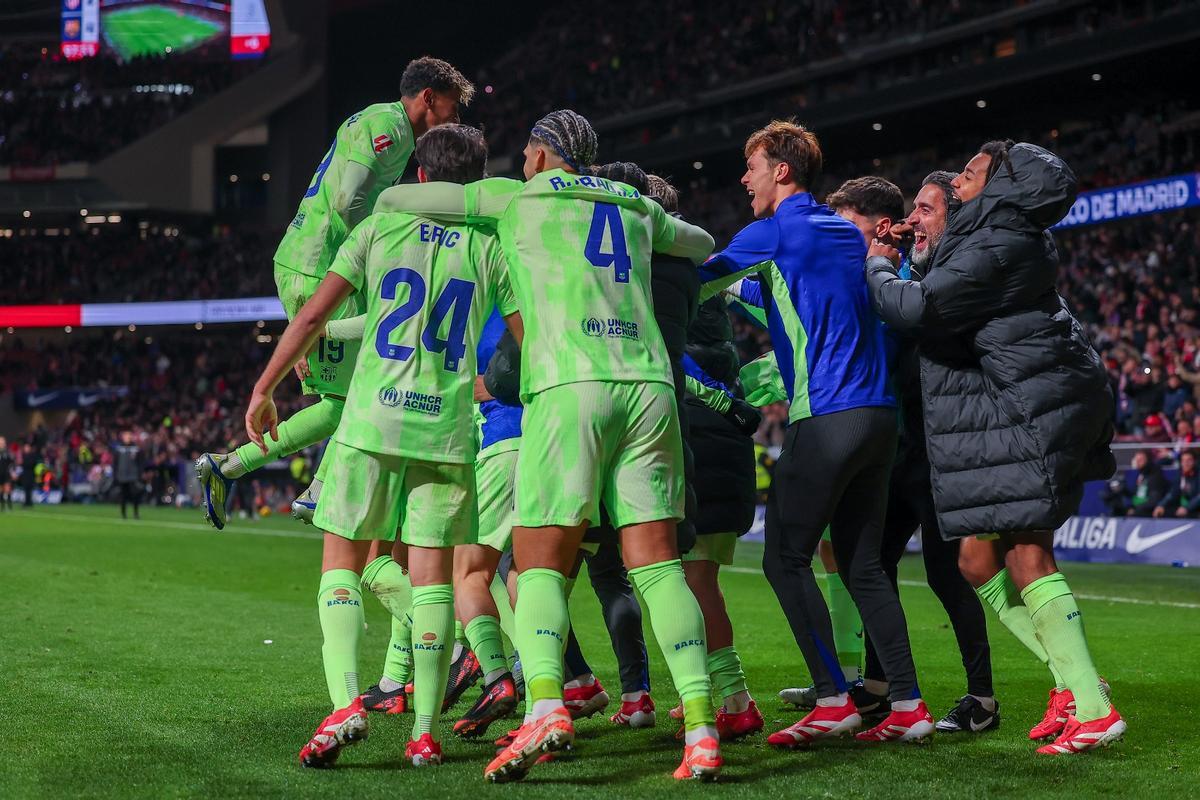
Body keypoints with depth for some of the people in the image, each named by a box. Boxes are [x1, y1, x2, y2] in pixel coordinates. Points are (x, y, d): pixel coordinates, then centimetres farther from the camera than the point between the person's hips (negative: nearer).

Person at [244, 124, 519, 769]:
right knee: (432, 574, 5)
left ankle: (345, 703, -9)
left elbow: (313, 314, 4)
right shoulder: (491, 246, 7)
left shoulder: (381, 228, 6)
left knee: (342, 562, 9)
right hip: (448, 429, 1)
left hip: (372, 422, -1)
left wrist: (264, 390, 12)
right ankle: (425, 733, 4)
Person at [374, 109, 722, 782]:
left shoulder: (516, 197, 14)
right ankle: (701, 728, -8)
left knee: (541, 564, -3)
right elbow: (703, 244, 45)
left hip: (569, 386, -4)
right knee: (657, 563, 2)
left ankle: (545, 703, -26)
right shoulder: (637, 206, 25)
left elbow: (392, 199, 20)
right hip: (649, 383, 4)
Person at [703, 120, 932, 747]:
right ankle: (908, 705, 6)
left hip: (825, 417, -8)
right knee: (861, 563, 10)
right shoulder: (848, 233, 19)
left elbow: (697, 285, 4)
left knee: (785, 559, -2)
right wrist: (743, 290, 34)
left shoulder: (774, 232, -4)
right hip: (878, 412, 8)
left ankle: (833, 700, -8)